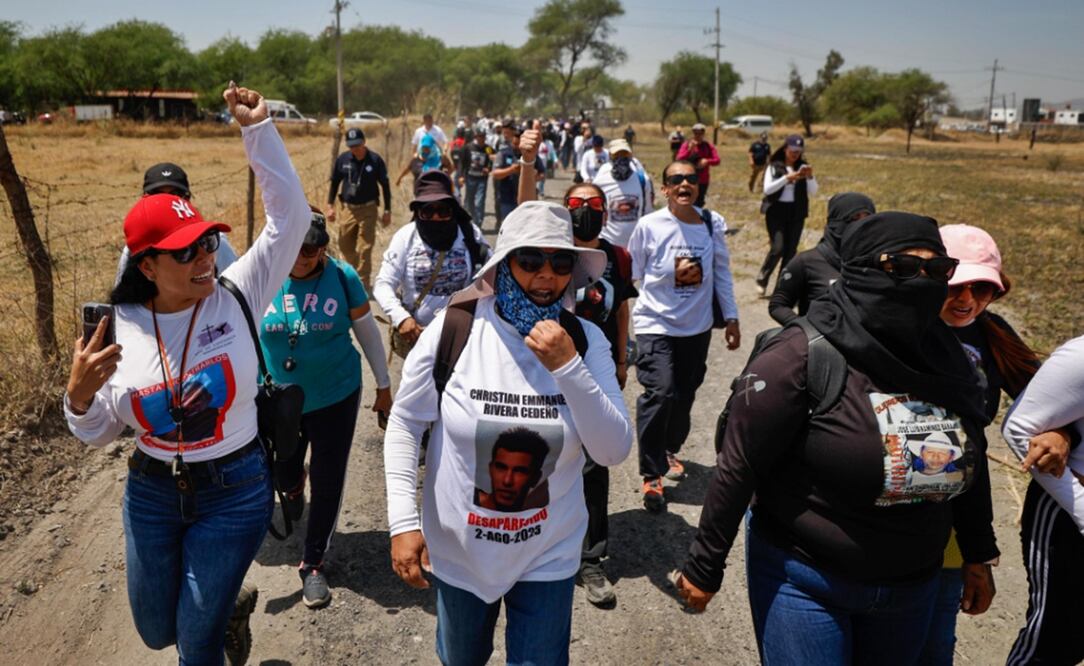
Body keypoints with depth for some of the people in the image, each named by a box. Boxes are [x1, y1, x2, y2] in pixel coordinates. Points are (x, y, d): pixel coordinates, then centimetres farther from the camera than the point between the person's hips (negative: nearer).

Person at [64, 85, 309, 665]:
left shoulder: (236, 297, -12)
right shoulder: (120, 327, -8)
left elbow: (289, 217, -19)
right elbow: (99, 433, 2)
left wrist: (256, 128, -21)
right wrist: (80, 394, -20)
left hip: (234, 491, -3)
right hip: (150, 493, 3)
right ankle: (228, 609, 53)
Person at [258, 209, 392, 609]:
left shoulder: (342, 277, -12)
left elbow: (367, 332, -1)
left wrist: (384, 386, 5)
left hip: (335, 398, -2)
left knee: (327, 484, 3)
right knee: (283, 472, 21)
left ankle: (313, 565, 22)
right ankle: (293, 486, 60)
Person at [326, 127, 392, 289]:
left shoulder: (375, 160, -8)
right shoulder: (342, 159, -1)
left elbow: (385, 185, 0)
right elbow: (334, 182, 11)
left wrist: (387, 210, -1)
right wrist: (330, 205, 4)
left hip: (368, 209, -4)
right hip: (349, 209, 4)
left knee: (364, 250, -6)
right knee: (345, 246, 13)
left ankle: (363, 284, 2)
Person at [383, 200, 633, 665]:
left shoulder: (585, 340, -10)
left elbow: (614, 451, -14)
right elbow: (405, 423, -6)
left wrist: (567, 367, -24)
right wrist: (403, 521, -12)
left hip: (549, 554, 0)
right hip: (458, 550, 0)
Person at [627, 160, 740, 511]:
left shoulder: (712, 223, 0)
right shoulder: (649, 225, -9)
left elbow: (722, 272, 8)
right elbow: (632, 272, 2)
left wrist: (731, 317, 9)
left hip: (697, 325, 4)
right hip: (656, 322, -4)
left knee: (685, 394, 14)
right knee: (661, 392, -18)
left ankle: (670, 449, 41)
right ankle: (652, 475, -4)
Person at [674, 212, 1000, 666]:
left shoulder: (949, 359, -3)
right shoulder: (802, 356, -22)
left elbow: (971, 461, 10)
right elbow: (738, 467, -17)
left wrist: (979, 554, 16)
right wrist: (704, 566, -12)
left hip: (912, 585, 6)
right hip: (805, 582, -6)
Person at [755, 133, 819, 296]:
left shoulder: (803, 168, 8)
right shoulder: (774, 167, -1)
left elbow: (813, 193, 3)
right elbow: (767, 189, -15)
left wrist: (810, 177, -14)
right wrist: (787, 177, -22)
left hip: (797, 213, 4)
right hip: (776, 211, -4)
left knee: (790, 251, 4)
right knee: (778, 248, -15)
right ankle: (762, 279, 4)